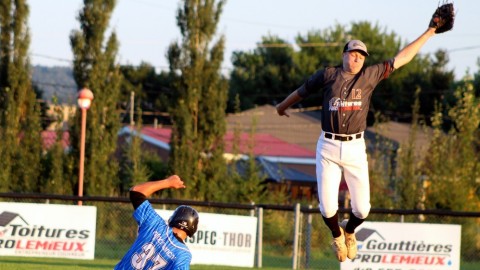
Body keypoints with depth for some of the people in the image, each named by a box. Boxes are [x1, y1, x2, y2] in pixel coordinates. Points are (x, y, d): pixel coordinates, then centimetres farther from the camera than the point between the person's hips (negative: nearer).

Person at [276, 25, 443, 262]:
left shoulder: (370, 76, 7)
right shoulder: (328, 75, 4)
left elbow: (401, 58, 9)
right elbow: (302, 91, 21)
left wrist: (429, 34, 8)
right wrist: (282, 106, 36)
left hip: (355, 149, 1)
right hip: (328, 148, -1)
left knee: (362, 209, -4)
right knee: (327, 207, -7)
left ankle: (349, 231, 32)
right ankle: (336, 235, 28)